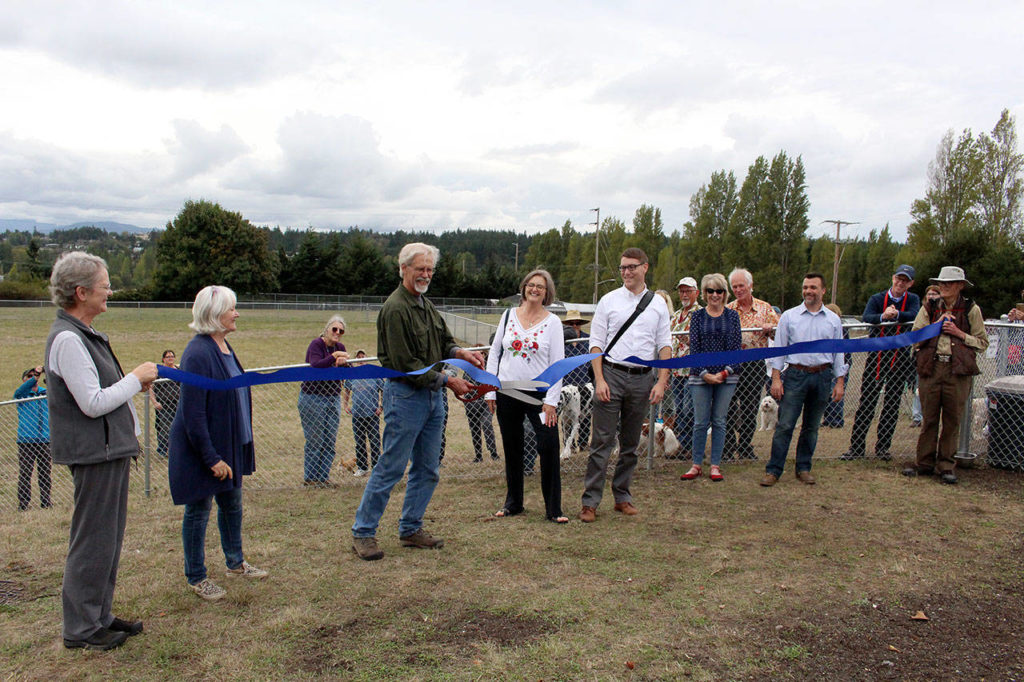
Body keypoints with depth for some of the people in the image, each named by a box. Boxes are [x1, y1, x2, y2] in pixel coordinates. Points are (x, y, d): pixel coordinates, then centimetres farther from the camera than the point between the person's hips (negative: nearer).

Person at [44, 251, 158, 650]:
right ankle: (81, 629, 13)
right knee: (92, 541, 0)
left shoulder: (82, 334, 14)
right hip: (93, 453, -10)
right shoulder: (67, 339, -19)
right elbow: (93, 404, -22)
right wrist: (135, 379, -12)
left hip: (108, 450, 10)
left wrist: (136, 384, 8)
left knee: (107, 538, 18)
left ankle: (99, 615, 30)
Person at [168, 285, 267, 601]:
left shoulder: (225, 347, 6)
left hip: (229, 445, 9)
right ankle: (196, 577, 22)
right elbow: (193, 413, -24)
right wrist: (211, 458, -23)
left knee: (231, 504, 20)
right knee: (199, 510, 6)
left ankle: (235, 563, 38)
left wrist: (242, 444, 18)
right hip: (202, 448, -9)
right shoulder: (198, 353, -23)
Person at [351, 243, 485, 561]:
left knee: (427, 469, 12)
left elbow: (443, 342, 21)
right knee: (391, 467, -3)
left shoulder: (427, 305, 14)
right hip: (405, 394, -9)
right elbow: (406, 364, -19)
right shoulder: (395, 309, -15)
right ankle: (362, 533, 10)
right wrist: (447, 380, -17)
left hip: (432, 395, 9)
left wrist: (461, 353, -1)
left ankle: (411, 529, 25)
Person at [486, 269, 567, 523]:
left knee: (549, 446, -11)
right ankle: (513, 503, 27)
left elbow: (557, 363, -3)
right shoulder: (509, 315, 6)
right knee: (512, 449, 11)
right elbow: (494, 353, 10)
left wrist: (551, 401, -10)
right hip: (507, 392, 2)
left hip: (539, 392, -2)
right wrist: (490, 391, 4)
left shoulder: (553, 321, 0)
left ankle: (553, 509, 1)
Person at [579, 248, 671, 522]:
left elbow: (664, 346, 9)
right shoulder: (609, 300, 3)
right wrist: (599, 380, -9)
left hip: (642, 378, 2)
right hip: (612, 374, -2)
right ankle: (590, 501, 2)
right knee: (602, 440, -4)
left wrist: (661, 382, -1)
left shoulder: (658, 304, 9)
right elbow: (596, 343, 0)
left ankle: (622, 497, 23)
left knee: (631, 443, 11)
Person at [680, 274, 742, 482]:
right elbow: (694, 348, -1)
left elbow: (736, 347, 1)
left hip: (726, 376, 1)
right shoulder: (697, 316, 4)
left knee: (719, 421, 5)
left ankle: (715, 465, 14)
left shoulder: (732, 316, 6)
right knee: (700, 421, 2)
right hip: (700, 376, -1)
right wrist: (705, 373, -11)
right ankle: (696, 464, 12)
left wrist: (725, 372, -10)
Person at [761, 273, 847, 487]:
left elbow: (838, 353, 12)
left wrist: (840, 382, 7)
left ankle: (803, 469, 20)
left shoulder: (833, 319, 10)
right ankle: (773, 470, -1)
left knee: (811, 427, 9)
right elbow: (779, 348, 2)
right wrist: (776, 378, -5)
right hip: (796, 375, -2)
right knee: (785, 425, -6)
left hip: (822, 377, 2)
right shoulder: (789, 316, 3)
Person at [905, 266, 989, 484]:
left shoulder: (971, 309, 5)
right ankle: (925, 463, 13)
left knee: (952, 419, 2)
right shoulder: (929, 308, 11)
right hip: (930, 368, 2)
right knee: (929, 418, 5)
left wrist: (959, 333, -8)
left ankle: (946, 466, 12)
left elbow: (982, 343, 5)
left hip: (958, 371, -2)